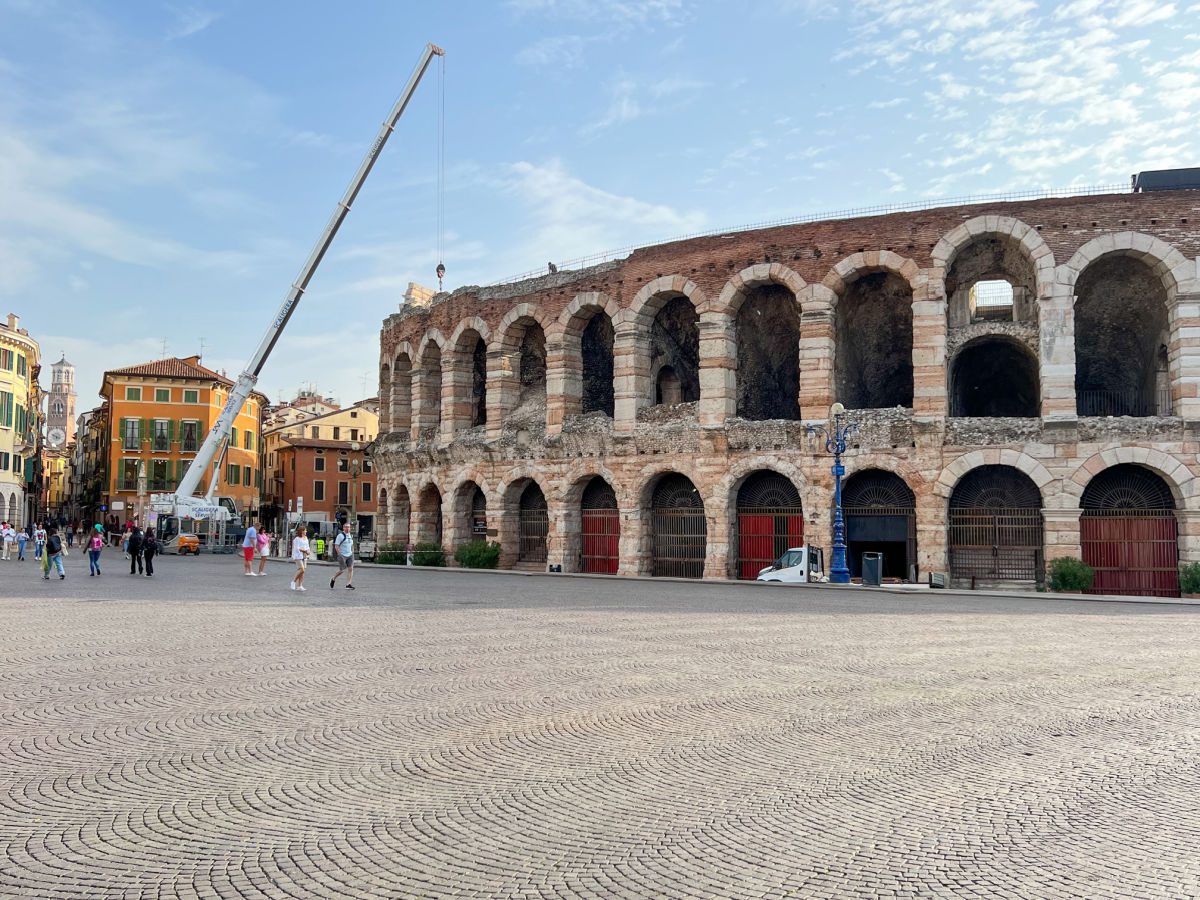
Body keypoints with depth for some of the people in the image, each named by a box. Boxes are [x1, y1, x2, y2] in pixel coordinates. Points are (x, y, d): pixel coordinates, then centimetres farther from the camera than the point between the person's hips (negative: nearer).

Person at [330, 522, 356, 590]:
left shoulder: (351, 536, 13)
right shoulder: (340, 536, -8)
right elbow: (336, 546, -10)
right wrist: (340, 554, -14)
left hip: (350, 555, 6)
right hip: (342, 556, -6)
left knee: (350, 569, -6)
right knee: (341, 570, -1)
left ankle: (348, 584, -5)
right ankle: (333, 579, 23)